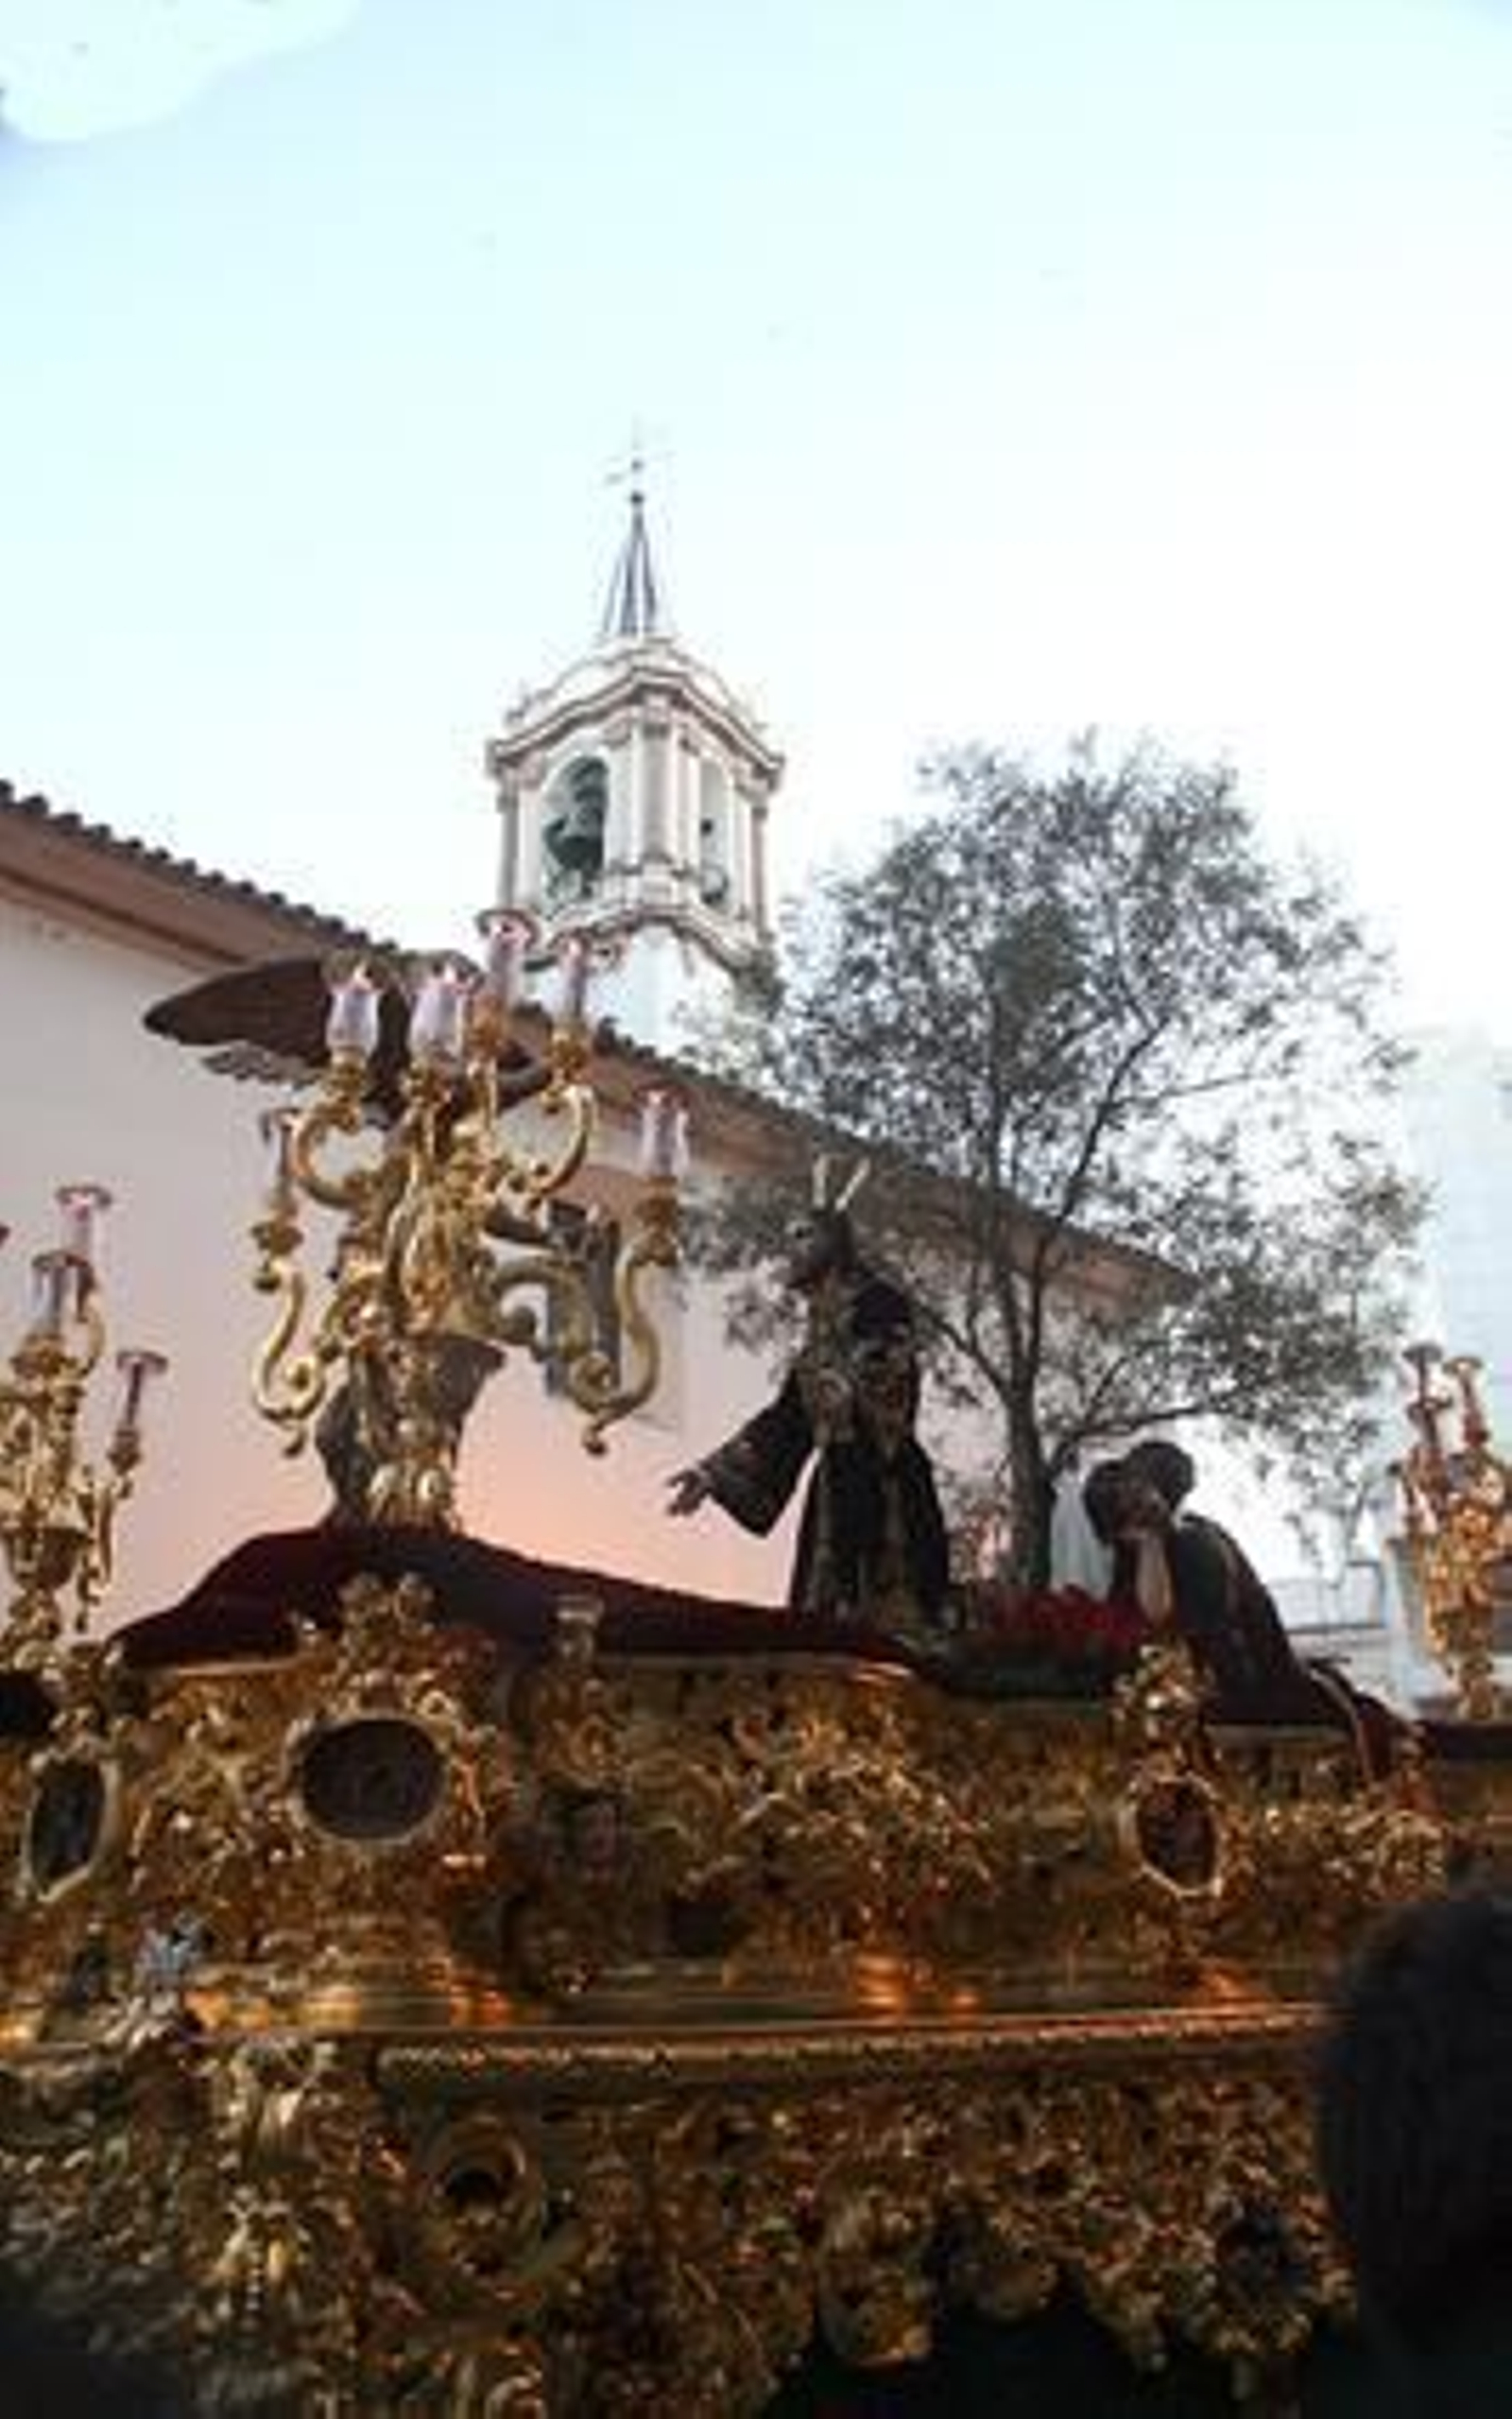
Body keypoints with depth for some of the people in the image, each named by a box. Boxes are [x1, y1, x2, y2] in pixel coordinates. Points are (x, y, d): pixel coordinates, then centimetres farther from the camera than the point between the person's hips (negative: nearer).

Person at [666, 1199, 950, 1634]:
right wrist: (714, 1472, 21)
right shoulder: (824, 1328, 20)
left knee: (885, 1623, -11)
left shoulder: (877, 1304, -2)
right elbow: (788, 1420, 22)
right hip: (837, 1493, 8)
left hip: (882, 1494, -8)